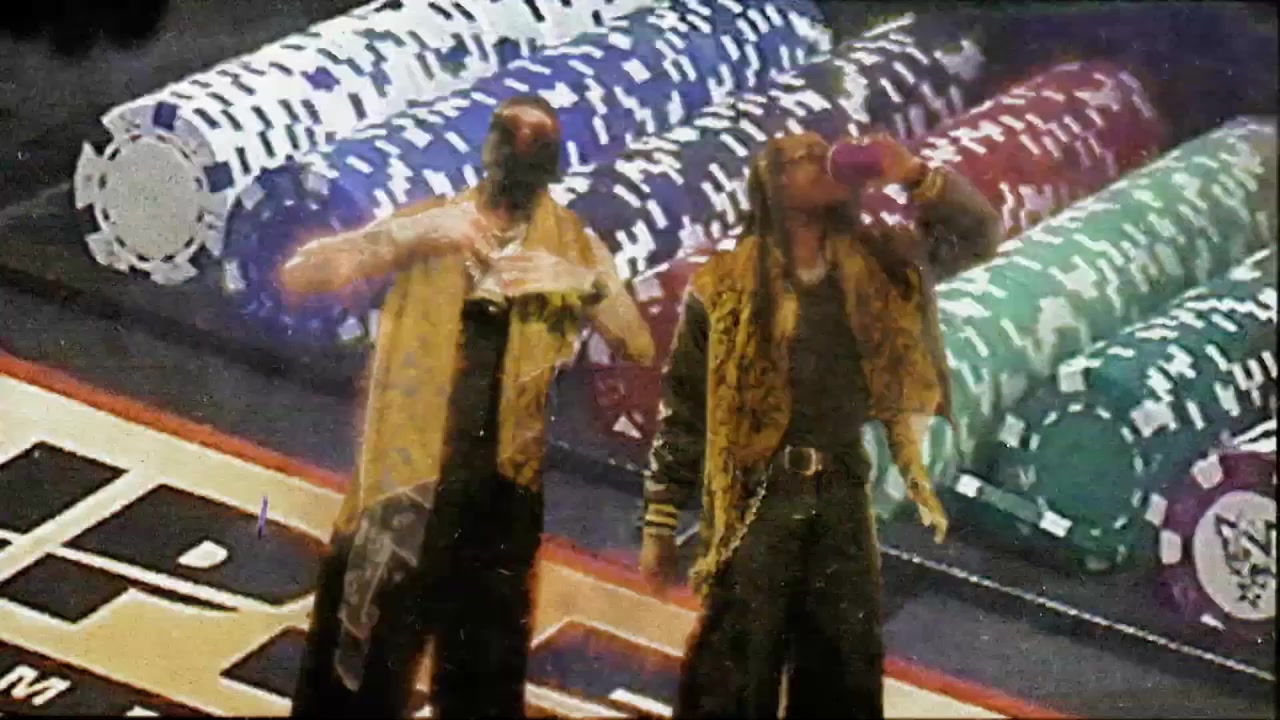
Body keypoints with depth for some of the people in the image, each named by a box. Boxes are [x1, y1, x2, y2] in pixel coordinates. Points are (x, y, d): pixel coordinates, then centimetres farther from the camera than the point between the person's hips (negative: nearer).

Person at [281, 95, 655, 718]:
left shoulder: (574, 247, 9)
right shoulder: (429, 223, 6)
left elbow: (640, 348, -1)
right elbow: (298, 275, -4)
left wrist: (587, 284, -20)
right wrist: (417, 233, -17)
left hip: (499, 491, 1)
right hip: (403, 483, -1)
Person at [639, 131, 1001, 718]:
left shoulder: (874, 263, 9)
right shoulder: (724, 284, 0)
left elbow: (981, 227, 8)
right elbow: (684, 410, 2)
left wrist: (914, 176, -9)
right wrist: (660, 521, -1)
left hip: (843, 497, 4)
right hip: (758, 500, -3)